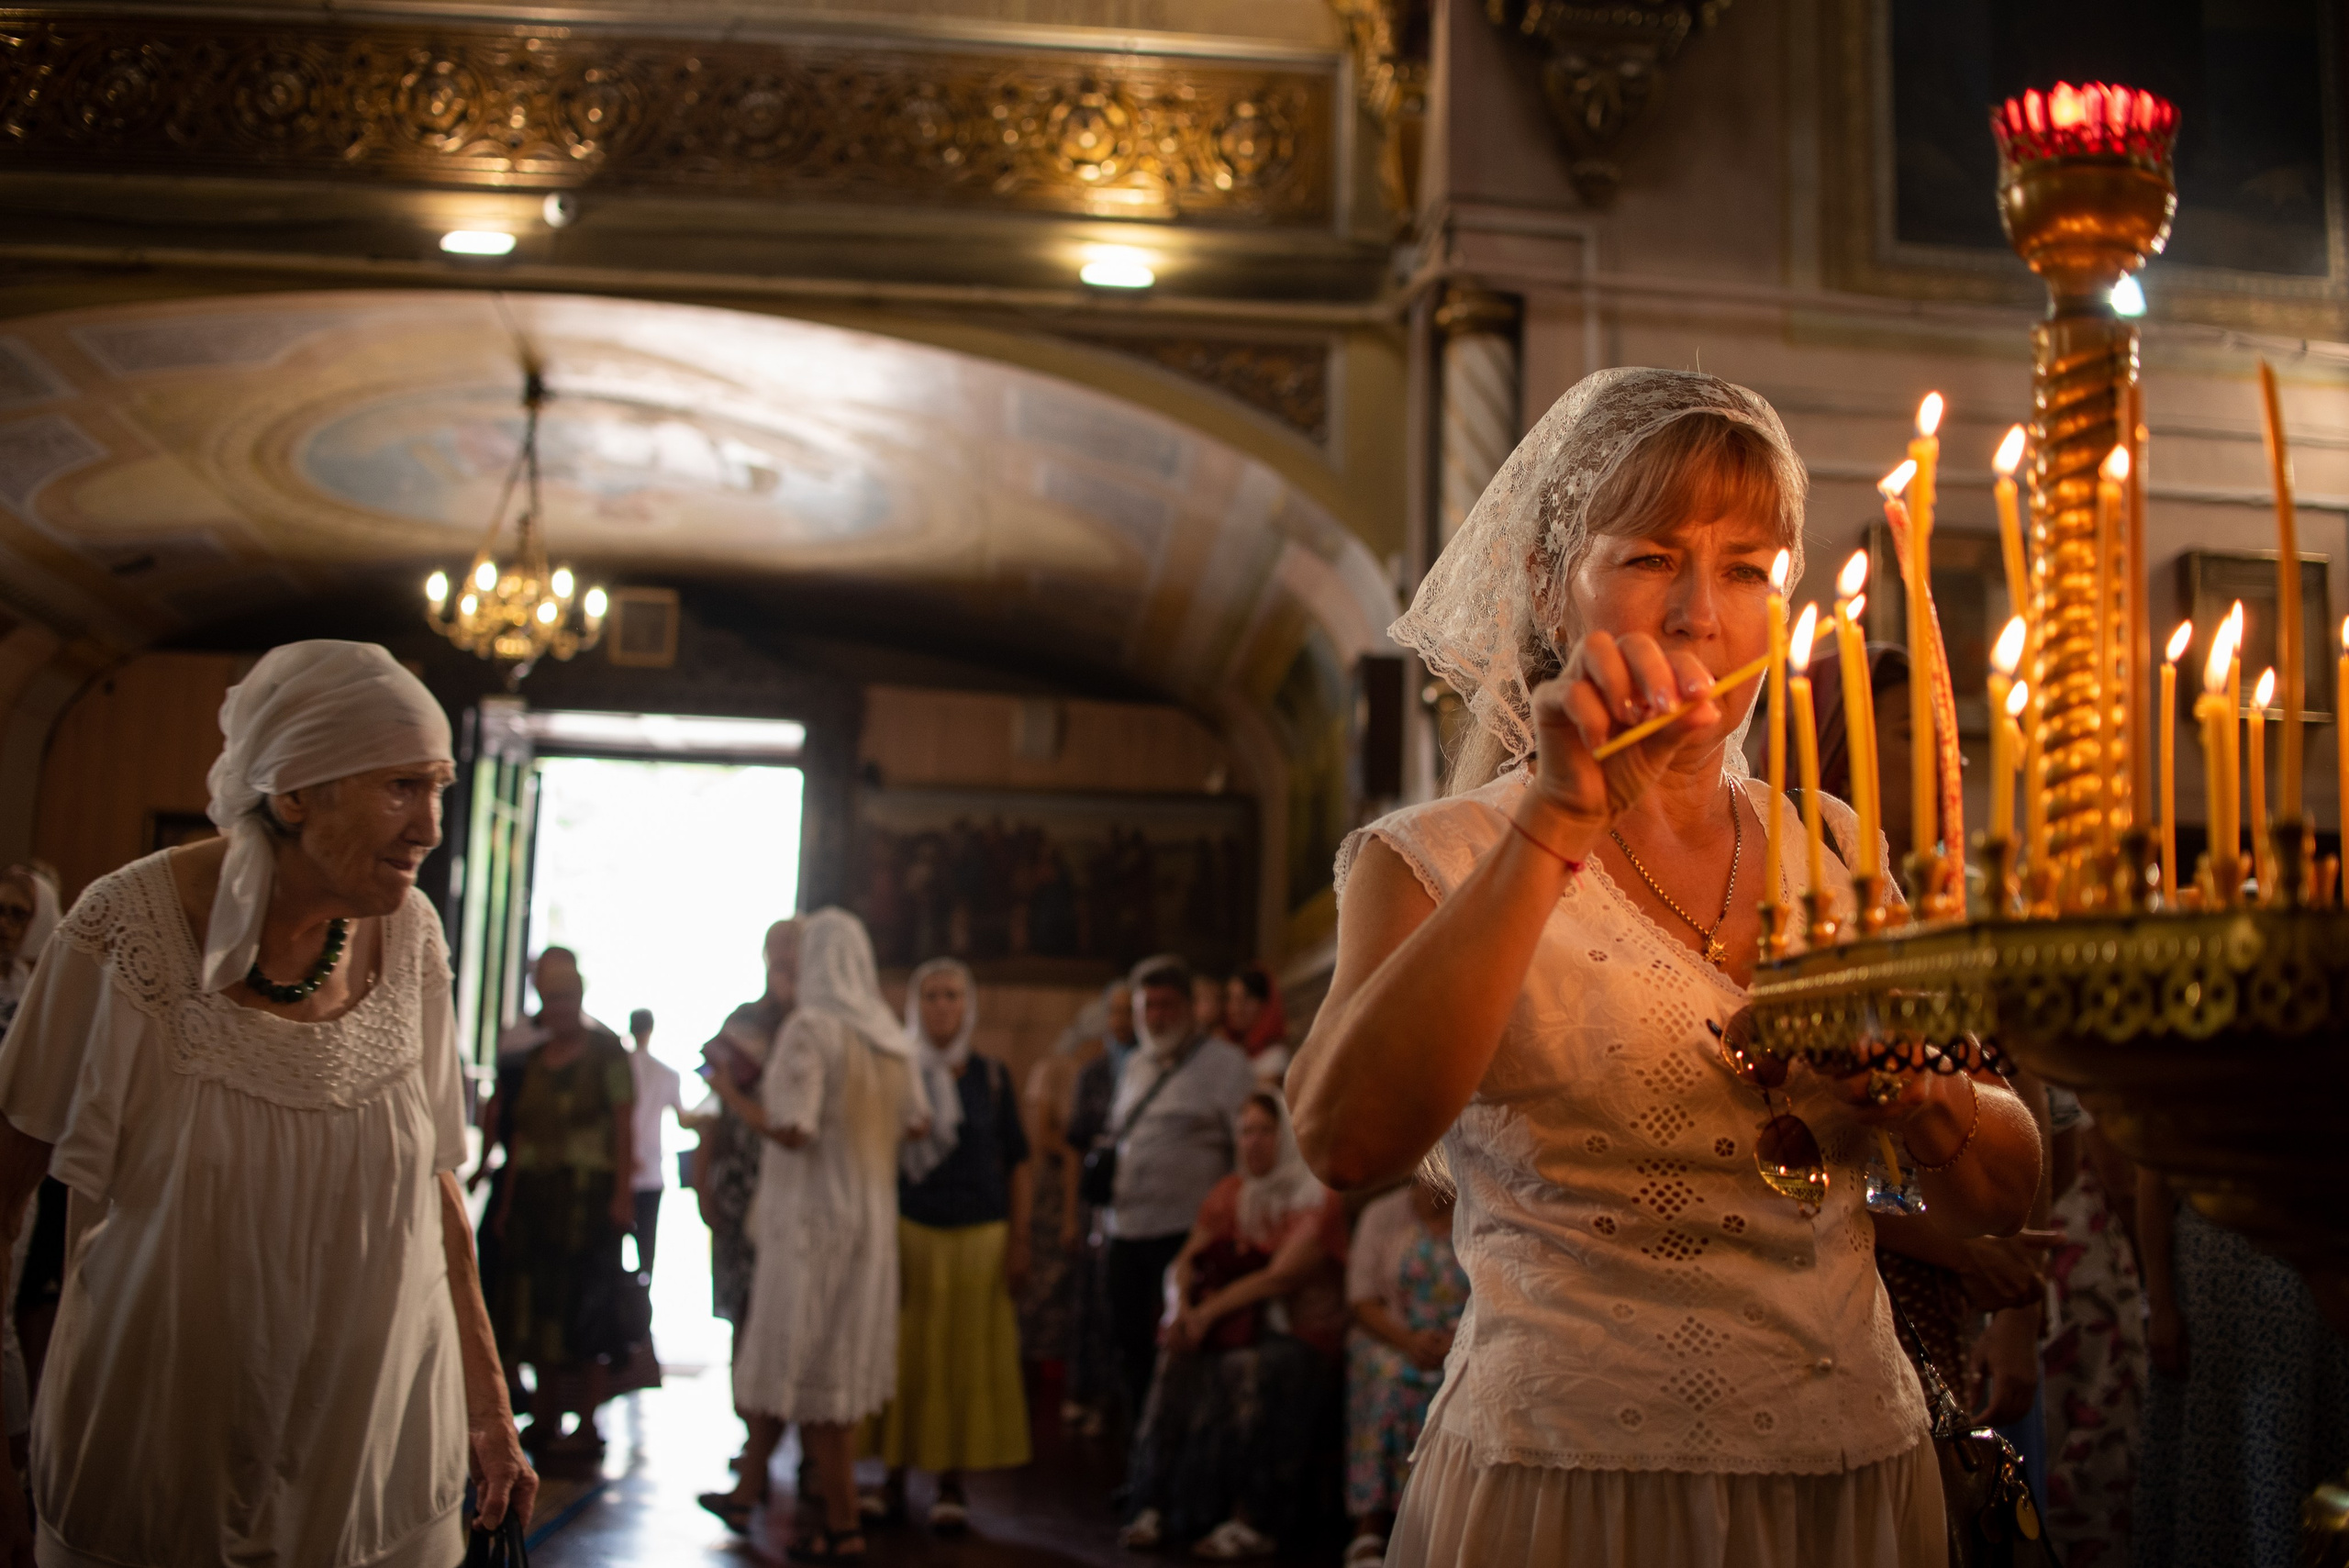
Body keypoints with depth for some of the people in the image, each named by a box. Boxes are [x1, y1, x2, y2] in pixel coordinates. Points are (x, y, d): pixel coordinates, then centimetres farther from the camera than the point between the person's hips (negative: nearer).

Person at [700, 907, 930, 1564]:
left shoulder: (809, 1028, -16)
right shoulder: (888, 1035, 6)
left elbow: (789, 1129, -22)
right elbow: (917, 1122, 10)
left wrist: (730, 1090, -8)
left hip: (812, 1218, -7)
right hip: (868, 1216, 7)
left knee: (805, 1367, 1)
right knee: (783, 1355, 17)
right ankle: (746, 1492, 26)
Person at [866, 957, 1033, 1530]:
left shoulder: (991, 1077, 7)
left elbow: (1016, 1163, 8)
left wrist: (1018, 1241, 2)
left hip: (980, 1235, 1)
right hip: (910, 1231, -1)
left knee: (969, 1359, 3)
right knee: (905, 1359, 0)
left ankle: (952, 1482, 12)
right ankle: (894, 1477, 11)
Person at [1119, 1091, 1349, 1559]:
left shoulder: (1319, 1200, -6)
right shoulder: (1229, 1193, 15)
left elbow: (1280, 1277, -16)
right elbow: (1188, 1259, 11)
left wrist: (1211, 1310, -19)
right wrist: (1185, 1306, -10)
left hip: (1297, 1333, -5)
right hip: (1235, 1327, 5)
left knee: (1248, 1371, -35)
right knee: (1176, 1364, -24)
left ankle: (1250, 1520, -29)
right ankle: (1160, 1507, -24)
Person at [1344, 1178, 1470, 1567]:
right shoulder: (1383, 1215, 7)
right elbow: (1362, 1301, 2)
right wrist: (1408, 1340, -16)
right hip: (1394, 1341, 0)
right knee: (1390, 1377, -33)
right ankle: (1369, 1531, -31)